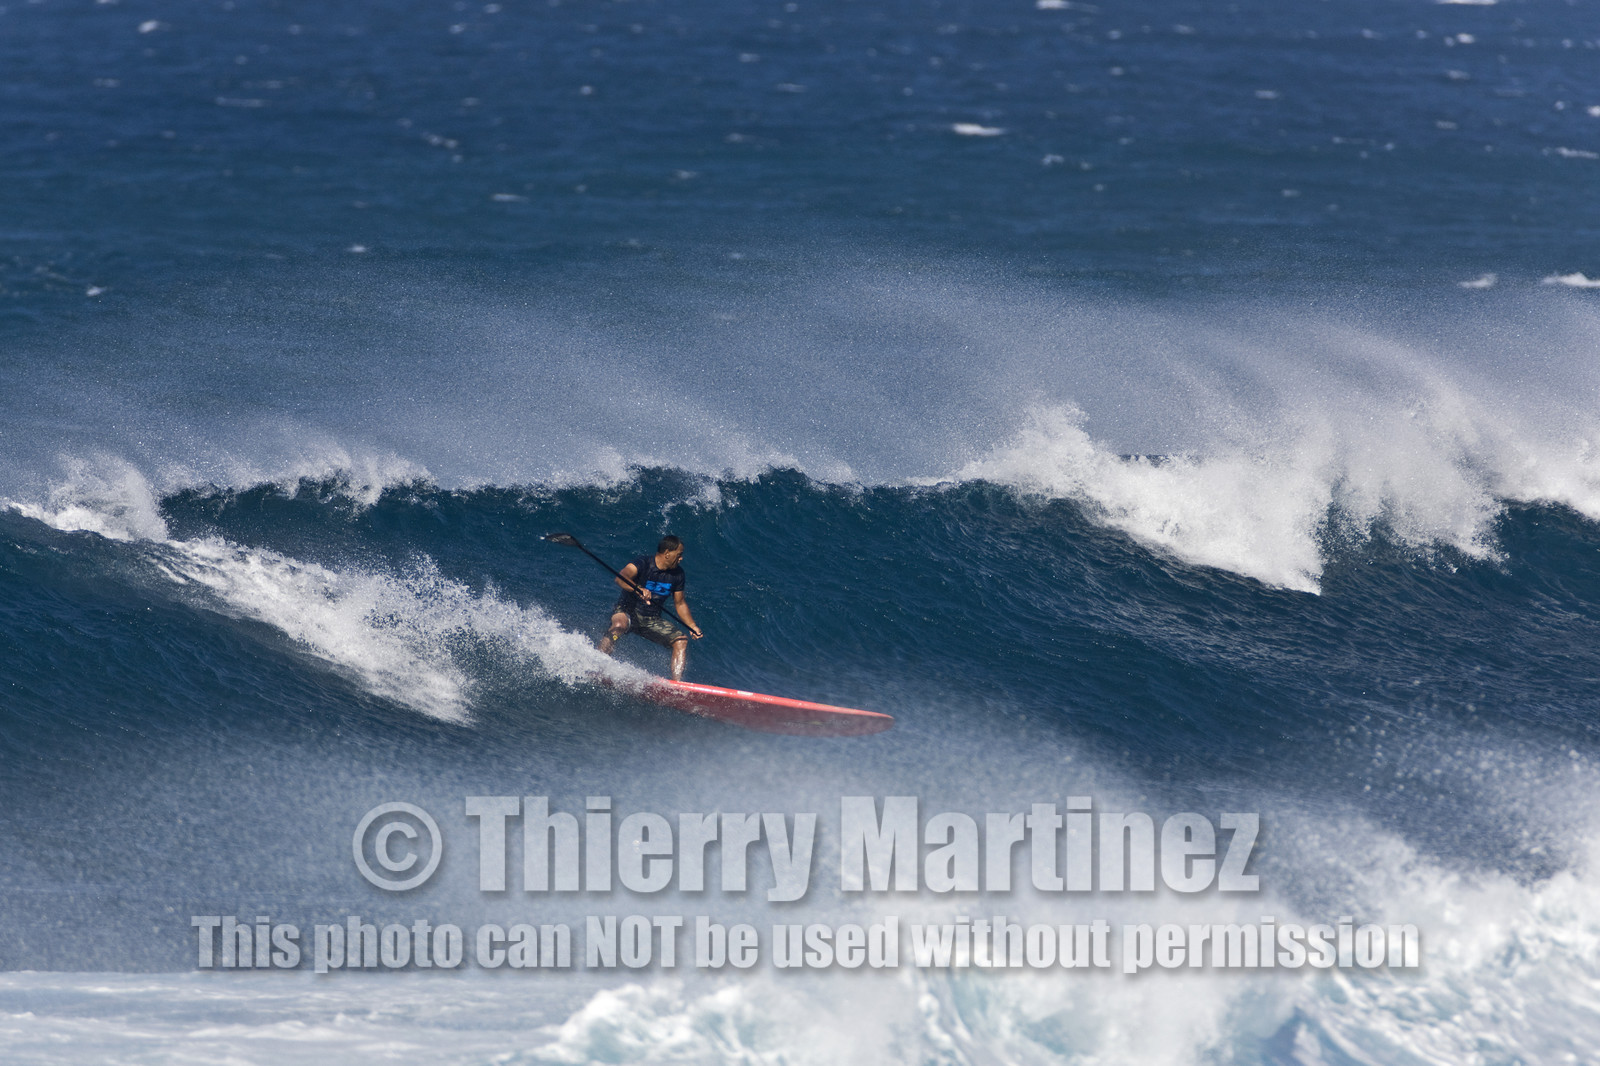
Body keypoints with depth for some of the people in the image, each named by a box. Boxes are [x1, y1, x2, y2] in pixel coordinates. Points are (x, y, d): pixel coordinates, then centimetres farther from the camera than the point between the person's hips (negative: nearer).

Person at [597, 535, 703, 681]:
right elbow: (621, 578, -35)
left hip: (653, 620, 6)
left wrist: (692, 626, 4)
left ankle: (677, 682, -18)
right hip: (627, 610, -6)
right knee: (619, 625, -39)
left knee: (681, 639, -13)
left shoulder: (677, 574, 3)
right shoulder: (644, 563, -16)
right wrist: (638, 589, -54)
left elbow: (680, 603, 16)